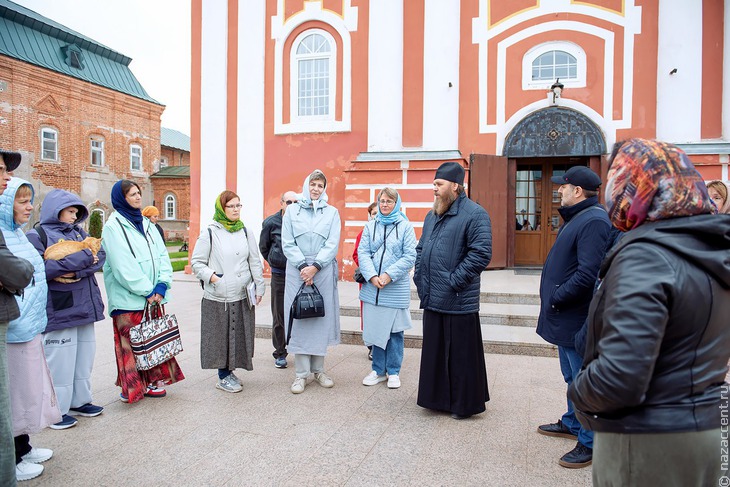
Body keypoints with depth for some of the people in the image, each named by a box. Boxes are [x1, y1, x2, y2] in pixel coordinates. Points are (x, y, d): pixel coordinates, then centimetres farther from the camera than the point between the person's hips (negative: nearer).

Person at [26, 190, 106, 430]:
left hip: (84, 306, 7)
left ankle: (79, 400, 26)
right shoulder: (38, 235, -3)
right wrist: (84, 259, -15)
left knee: (84, 355, 12)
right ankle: (56, 409, 11)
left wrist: (75, 270, -15)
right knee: (60, 359, -2)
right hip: (58, 309, -6)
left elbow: (100, 256, 3)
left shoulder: (78, 232, 16)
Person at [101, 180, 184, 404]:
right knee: (130, 344, 1)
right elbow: (122, 266, -16)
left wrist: (161, 285, -7)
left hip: (153, 296, 7)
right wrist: (146, 291, -15)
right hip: (128, 299, -7)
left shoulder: (146, 224, 13)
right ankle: (131, 388, 13)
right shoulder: (114, 227, -8)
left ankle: (152, 381, 23)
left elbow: (162, 255, 7)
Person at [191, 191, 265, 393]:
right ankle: (223, 376, 17)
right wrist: (210, 275, -15)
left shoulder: (245, 232, 8)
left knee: (239, 335, 9)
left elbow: (255, 262, 11)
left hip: (242, 296, 4)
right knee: (220, 336, 4)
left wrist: (259, 287, 8)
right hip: (217, 297, -4)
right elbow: (197, 262, 1)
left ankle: (229, 371, 26)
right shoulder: (210, 233, -3)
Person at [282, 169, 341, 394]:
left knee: (322, 317, 5)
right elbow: (288, 244, 0)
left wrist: (315, 266, -12)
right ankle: (301, 373, 8)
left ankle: (318, 369, 18)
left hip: (323, 271, 1)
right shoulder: (292, 211, 7)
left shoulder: (332, 212, 7)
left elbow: (332, 245, -1)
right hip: (297, 271, 0)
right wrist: (302, 266, -12)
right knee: (299, 318, 0)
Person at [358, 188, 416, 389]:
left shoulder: (405, 226, 1)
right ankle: (378, 370, 22)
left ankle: (393, 371, 20)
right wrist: (372, 276, -12)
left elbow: (410, 256, -6)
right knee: (375, 328, 9)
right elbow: (362, 253, 3)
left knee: (395, 331, 6)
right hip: (372, 287, 3)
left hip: (396, 288, -2)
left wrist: (389, 275, -15)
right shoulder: (370, 226, 9)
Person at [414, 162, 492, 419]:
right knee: (435, 352, 17)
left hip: (458, 301, -8)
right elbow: (421, 249, 23)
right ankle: (438, 398, 32)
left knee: (461, 354, 5)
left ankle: (464, 403, 21)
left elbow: (481, 254, -19)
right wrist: (419, 277, 10)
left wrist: (453, 281, -18)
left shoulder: (475, 215, -11)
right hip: (432, 299, 8)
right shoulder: (432, 216, 16)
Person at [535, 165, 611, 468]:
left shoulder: (593, 221, -21)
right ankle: (572, 424, 40)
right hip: (566, 317, 11)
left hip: (576, 319, -11)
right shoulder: (577, 217, 13)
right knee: (572, 377, 24)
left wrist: (555, 298, -20)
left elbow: (587, 274, -29)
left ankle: (589, 443, 14)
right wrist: (553, 298, 10)